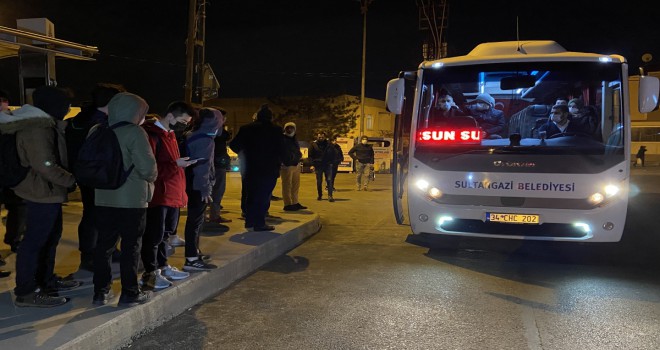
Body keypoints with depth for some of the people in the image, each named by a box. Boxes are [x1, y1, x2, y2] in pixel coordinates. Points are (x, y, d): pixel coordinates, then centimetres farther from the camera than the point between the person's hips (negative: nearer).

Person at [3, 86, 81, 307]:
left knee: (51, 237, 19)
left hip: (48, 192, 11)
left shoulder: (44, 124, 13)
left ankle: (46, 280, 33)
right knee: (35, 241, -4)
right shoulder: (36, 129, -20)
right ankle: (26, 293, 5)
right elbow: (46, 166, -25)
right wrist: (71, 180, -15)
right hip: (42, 193, -11)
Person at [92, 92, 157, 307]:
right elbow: (148, 167, -18)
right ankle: (130, 293, 9)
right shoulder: (134, 132, -13)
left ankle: (101, 291, 18)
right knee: (131, 246, 3)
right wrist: (150, 179, 2)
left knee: (104, 244, 12)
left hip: (104, 198, 6)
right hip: (131, 199, -6)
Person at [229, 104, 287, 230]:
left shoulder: (246, 128, 4)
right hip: (269, 169, -4)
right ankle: (259, 223, -2)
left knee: (250, 195, 14)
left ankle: (249, 222, 18)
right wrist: (281, 160, 11)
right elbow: (282, 150, -7)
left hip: (250, 168, 4)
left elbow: (234, 145, 4)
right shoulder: (276, 130, -6)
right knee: (263, 196, 0)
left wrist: (242, 154, 19)